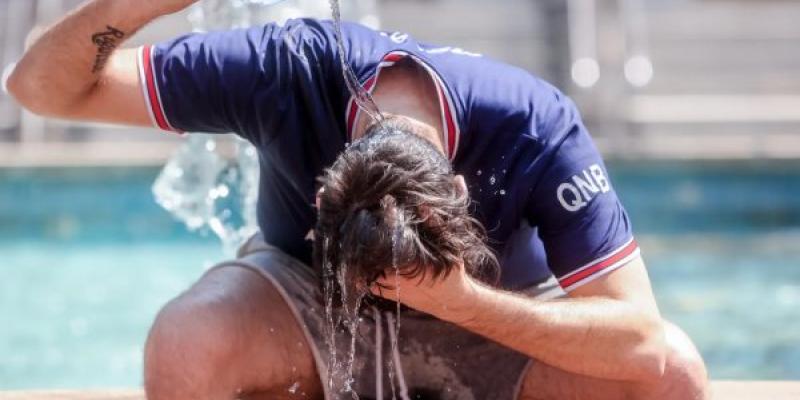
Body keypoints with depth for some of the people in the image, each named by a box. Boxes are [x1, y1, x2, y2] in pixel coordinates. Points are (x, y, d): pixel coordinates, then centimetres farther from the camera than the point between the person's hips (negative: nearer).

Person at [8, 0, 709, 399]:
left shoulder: (538, 129, -33)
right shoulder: (287, 68, -32)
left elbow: (643, 340, -35)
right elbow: (43, 87, -26)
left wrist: (462, 302, -47)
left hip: (493, 320, 1)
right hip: (308, 304, 0)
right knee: (186, 340, -37)